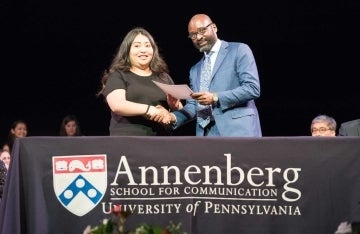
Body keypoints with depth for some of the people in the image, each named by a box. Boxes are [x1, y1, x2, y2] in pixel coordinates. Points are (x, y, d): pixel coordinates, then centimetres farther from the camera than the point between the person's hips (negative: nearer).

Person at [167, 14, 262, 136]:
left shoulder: (239, 50, 4)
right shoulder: (195, 70, 24)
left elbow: (252, 88, -7)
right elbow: (192, 105, 20)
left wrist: (216, 98, -14)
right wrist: (174, 117, -2)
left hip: (237, 131, -6)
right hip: (207, 135, 6)